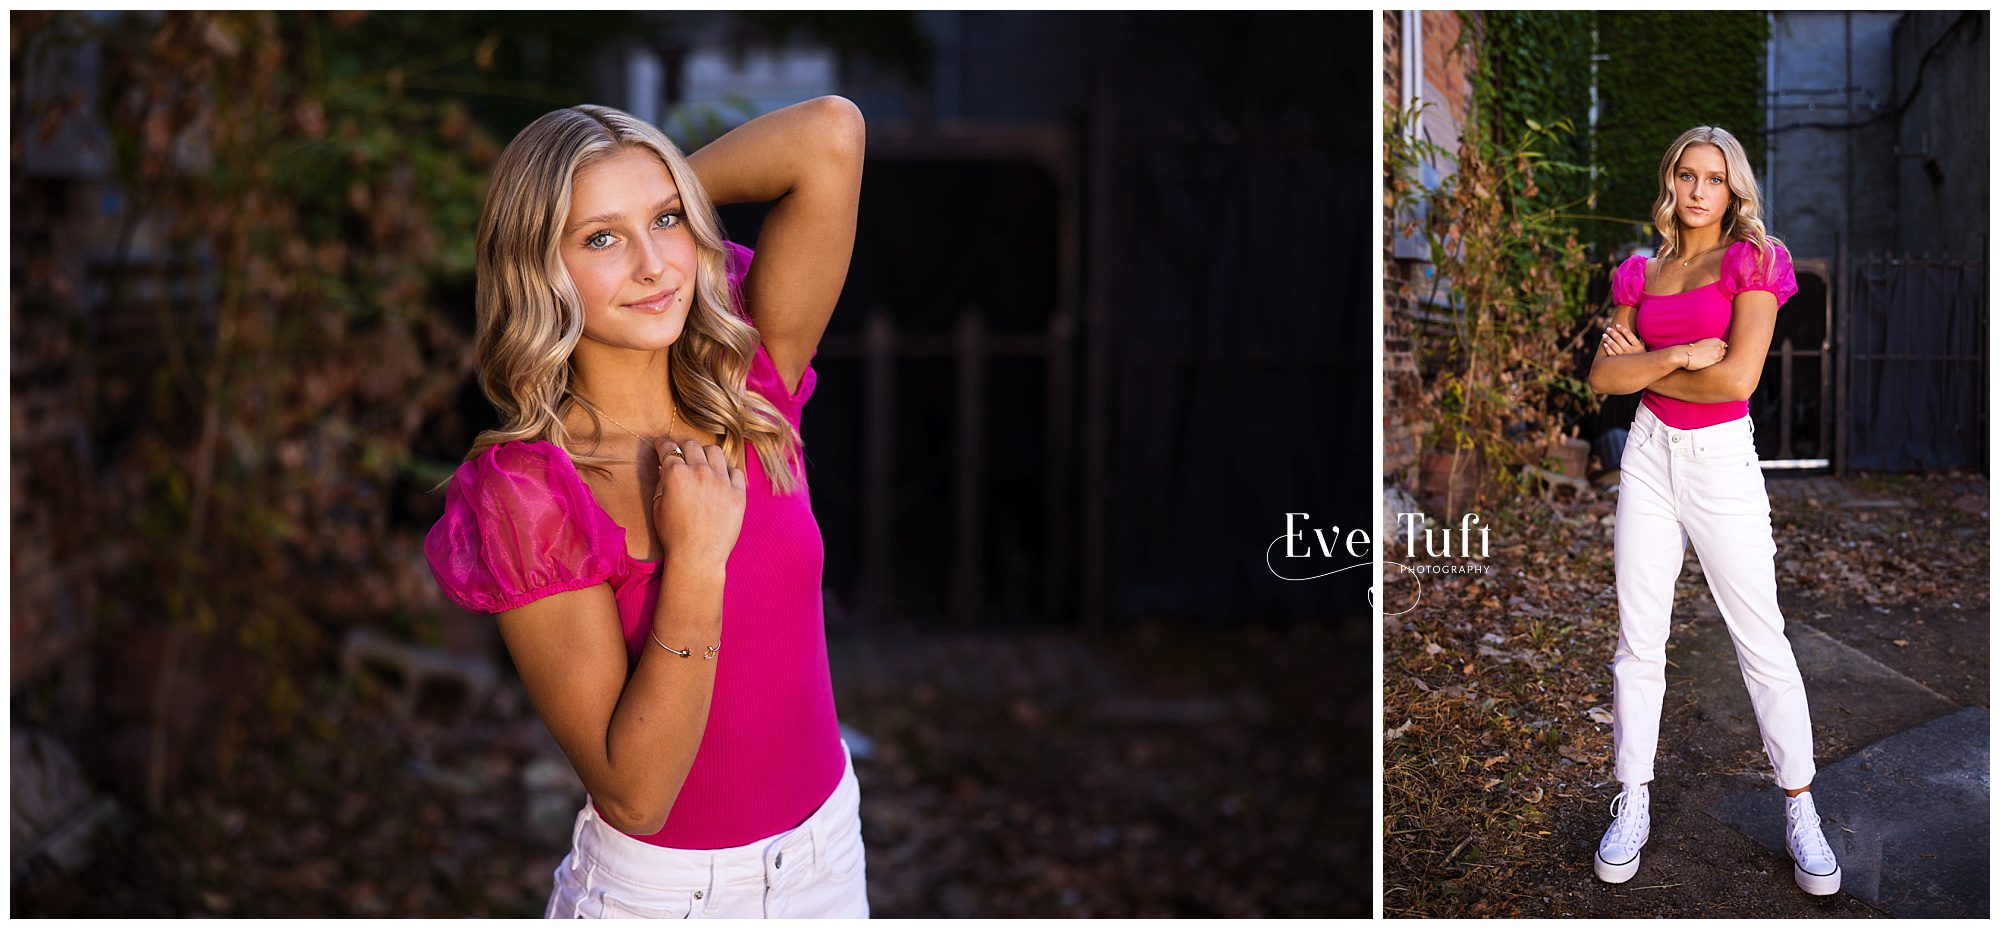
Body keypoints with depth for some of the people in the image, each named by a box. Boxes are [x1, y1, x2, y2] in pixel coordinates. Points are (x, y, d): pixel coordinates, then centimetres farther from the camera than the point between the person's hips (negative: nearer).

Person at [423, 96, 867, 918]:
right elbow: (633, 793, -23)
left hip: (828, 850, 5)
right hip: (663, 888, -4)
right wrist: (696, 561, -31)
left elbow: (831, 135, -20)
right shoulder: (525, 494, -21)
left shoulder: (747, 382, -10)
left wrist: (663, 190, -8)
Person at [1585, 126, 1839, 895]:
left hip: (1722, 462, -4)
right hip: (1650, 456, 4)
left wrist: (1642, 364, -7)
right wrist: (1678, 356, -15)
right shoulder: (1643, 274, 9)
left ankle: (1800, 809, 10)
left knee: (1761, 640, -1)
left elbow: (1738, 378, -17)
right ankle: (1633, 804, 15)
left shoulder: (1752, 262, -5)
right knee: (1638, 642, 6)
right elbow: (1603, 376, -1)